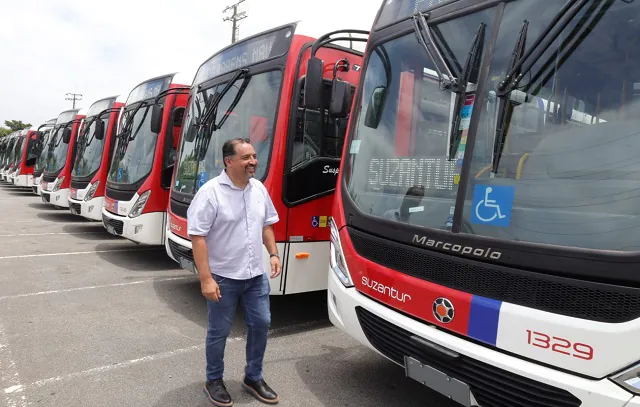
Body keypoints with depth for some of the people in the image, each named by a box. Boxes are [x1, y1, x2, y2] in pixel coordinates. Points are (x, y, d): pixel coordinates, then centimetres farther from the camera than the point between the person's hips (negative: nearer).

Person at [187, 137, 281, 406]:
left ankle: (253, 378, 33)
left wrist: (273, 254, 6)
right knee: (219, 331, 9)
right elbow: (197, 236, -19)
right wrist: (206, 278, -22)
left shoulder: (259, 189, 4)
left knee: (261, 324, 12)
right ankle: (214, 382, 32)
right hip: (223, 277, -6)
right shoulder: (211, 192, -17)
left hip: (256, 275, 6)